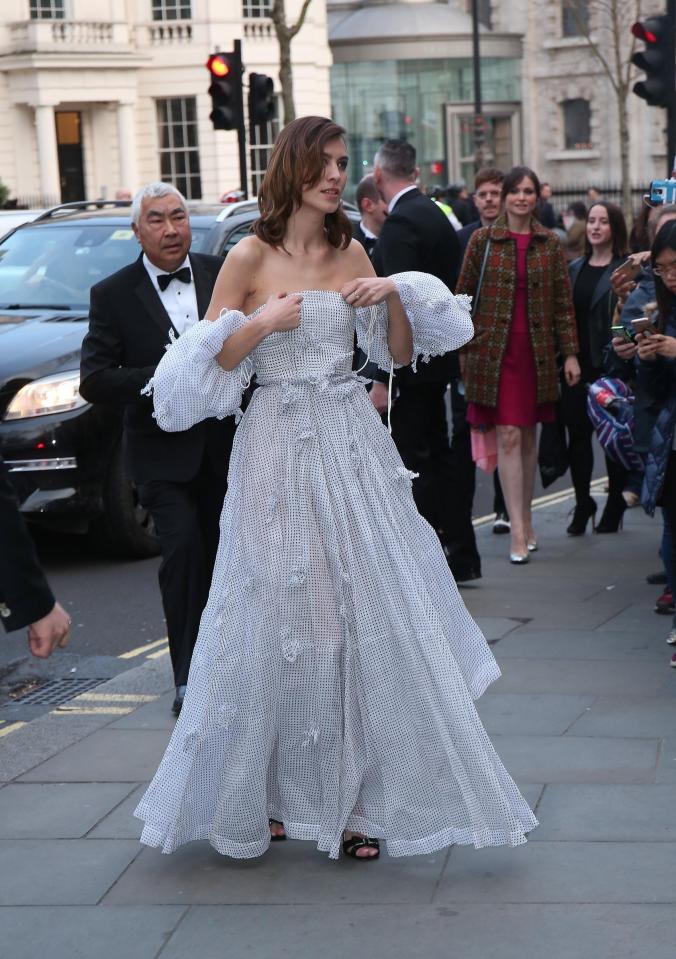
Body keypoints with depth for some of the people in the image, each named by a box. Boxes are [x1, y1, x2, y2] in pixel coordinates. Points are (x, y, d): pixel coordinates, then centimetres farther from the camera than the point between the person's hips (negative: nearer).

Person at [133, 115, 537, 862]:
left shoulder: (351, 254, 10)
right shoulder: (250, 258, -2)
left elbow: (401, 353, 13)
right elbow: (209, 365, -4)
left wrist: (393, 296, -4)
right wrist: (261, 324, -17)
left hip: (353, 446, 4)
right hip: (280, 447, -4)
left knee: (368, 616, 0)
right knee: (280, 621, 0)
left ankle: (359, 797, 8)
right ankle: (273, 794, 14)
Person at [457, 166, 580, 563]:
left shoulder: (551, 244, 6)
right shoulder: (483, 240, 1)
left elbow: (564, 302, 7)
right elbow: (463, 295, 3)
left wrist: (570, 353, 3)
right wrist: (459, 347, -1)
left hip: (537, 351, 2)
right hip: (495, 350, -2)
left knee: (528, 436, 10)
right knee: (508, 436, -7)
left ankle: (527, 521, 23)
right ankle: (518, 531, -8)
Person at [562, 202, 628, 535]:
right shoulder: (574, 269, 12)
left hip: (609, 365, -4)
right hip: (576, 363, 4)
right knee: (577, 433, 5)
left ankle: (615, 504, 18)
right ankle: (582, 504, 15)